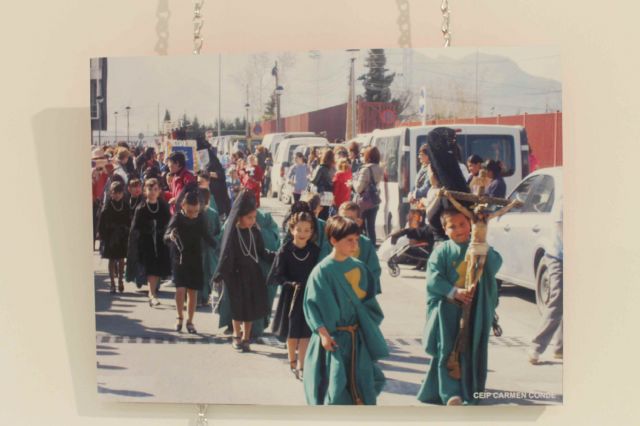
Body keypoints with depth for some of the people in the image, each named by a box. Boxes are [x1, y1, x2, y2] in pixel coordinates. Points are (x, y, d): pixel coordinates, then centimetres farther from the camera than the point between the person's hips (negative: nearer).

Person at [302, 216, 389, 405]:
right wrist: (323, 333, -18)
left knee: (361, 386, 9)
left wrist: (369, 329, 5)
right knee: (334, 385, -1)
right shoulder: (323, 271, -12)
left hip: (357, 337, 5)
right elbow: (312, 304, -12)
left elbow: (367, 300, 12)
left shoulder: (359, 267, 4)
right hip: (334, 338, -5)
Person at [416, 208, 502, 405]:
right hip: (447, 309, -2)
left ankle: (470, 392, 21)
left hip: (475, 311, 2)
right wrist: (454, 292, -19)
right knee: (447, 350, -9)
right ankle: (451, 393, -9)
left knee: (472, 351, 7)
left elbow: (495, 264, -12)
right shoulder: (442, 250, -1)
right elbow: (433, 278, -9)